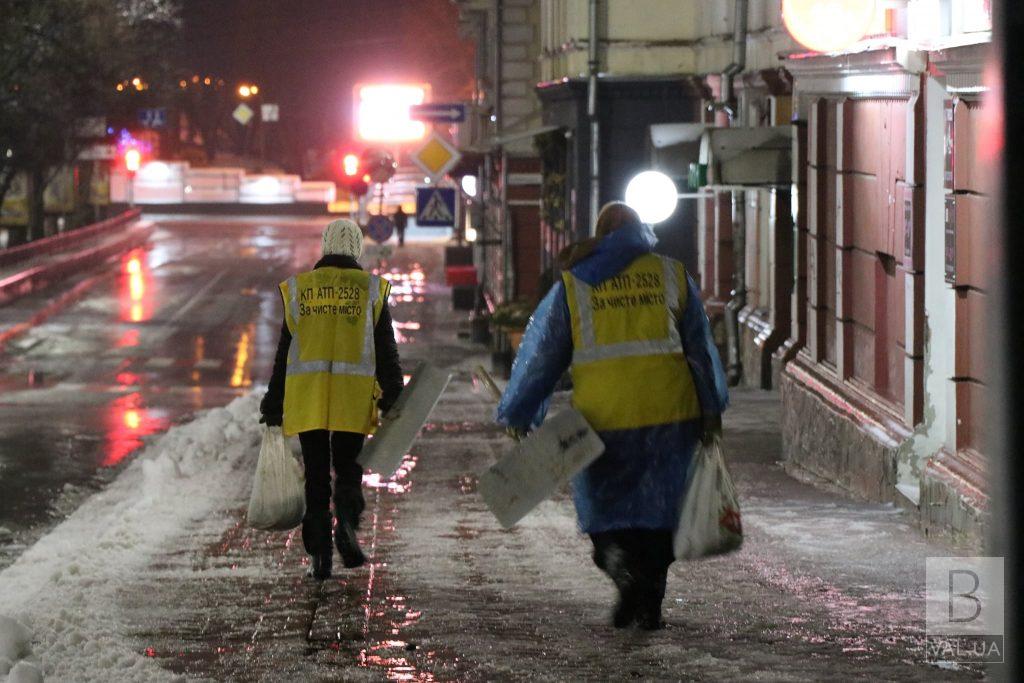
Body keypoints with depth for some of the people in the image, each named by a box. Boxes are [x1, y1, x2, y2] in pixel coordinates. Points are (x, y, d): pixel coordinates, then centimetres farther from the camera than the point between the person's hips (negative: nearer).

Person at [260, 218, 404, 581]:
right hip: (353, 400, -1)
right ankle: (347, 523, -17)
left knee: (316, 477, 7)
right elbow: (386, 351, 0)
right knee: (348, 470, 10)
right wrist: (392, 401, 3)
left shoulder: (299, 289, 7)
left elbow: (285, 352, 9)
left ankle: (319, 553, 1)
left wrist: (274, 405, 13)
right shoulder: (371, 289, 4)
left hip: (306, 398, 1)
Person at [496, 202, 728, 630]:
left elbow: (542, 354, 6)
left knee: (604, 508, 10)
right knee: (657, 510, 10)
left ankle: (623, 566, -16)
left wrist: (518, 415, 12)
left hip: (602, 415, -1)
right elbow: (700, 347, 9)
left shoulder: (573, 285, 5)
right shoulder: (672, 275, 9)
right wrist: (711, 410, 15)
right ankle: (649, 605, 9)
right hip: (667, 411, 1)